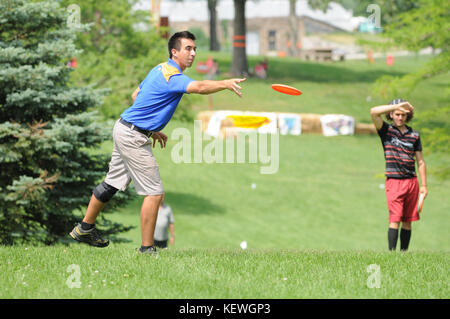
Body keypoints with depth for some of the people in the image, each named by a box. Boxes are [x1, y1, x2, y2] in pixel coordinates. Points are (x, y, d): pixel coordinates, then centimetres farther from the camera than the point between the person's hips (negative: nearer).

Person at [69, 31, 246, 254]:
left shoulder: (160, 69, 12)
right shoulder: (172, 76, -20)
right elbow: (199, 87, -39)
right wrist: (226, 84, -49)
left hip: (123, 128, 11)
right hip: (133, 137, -10)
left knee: (112, 183, 23)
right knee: (154, 193, -7)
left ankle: (85, 229, 36)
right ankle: (147, 249, -3)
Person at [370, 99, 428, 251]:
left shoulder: (414, 135, 11)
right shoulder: (386, 130, 4)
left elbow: (420, 162, 13)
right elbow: (374, 112, -14)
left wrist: (424, 186, 8)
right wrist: (397, 106, -17)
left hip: (412, 182, 3)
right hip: (394, 182, -3)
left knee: (407, 221, 5)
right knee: (395, 220, -12)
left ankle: (404, 252, 10)